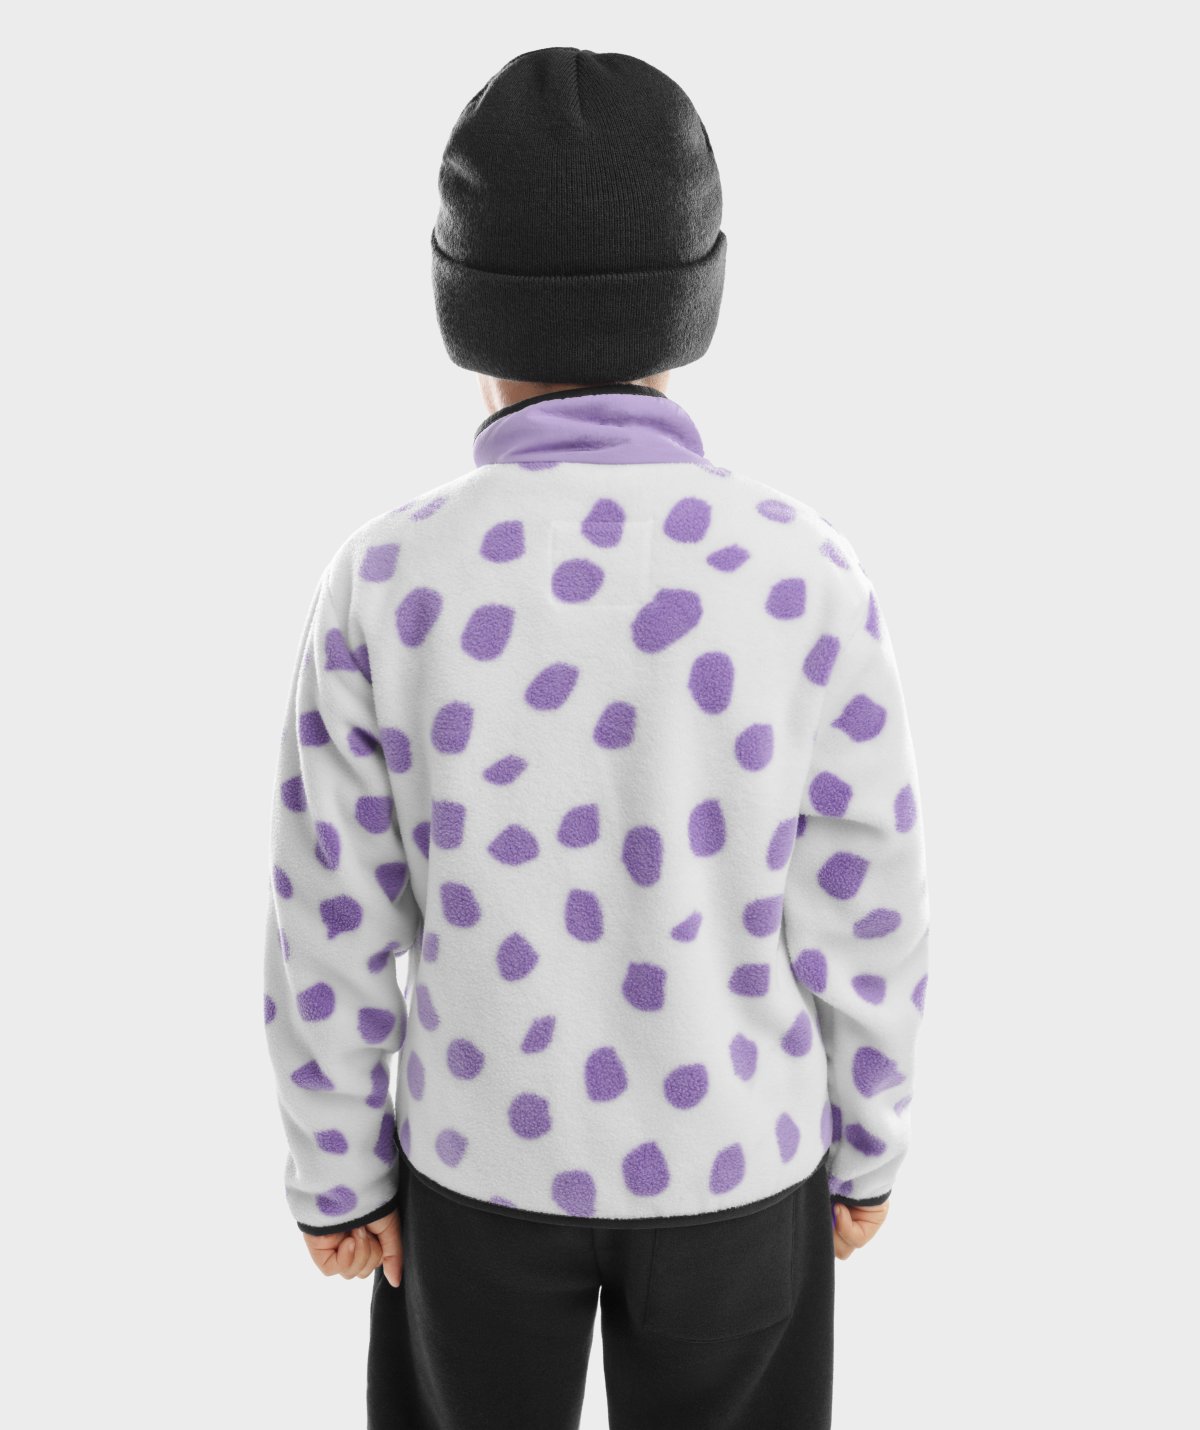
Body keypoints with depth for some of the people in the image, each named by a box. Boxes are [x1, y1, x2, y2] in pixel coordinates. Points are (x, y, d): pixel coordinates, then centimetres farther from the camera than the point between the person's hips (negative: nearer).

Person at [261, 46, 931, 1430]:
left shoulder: (383, 579, -20)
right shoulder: (807, 574, -20)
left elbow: (332, 928, -12)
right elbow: (864, 917, -11)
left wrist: (334, 1170, 5)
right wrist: (867, 1146, 6)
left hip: (488, 1145, 0)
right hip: (727, 1148, 0)